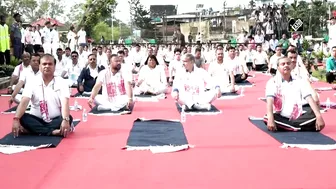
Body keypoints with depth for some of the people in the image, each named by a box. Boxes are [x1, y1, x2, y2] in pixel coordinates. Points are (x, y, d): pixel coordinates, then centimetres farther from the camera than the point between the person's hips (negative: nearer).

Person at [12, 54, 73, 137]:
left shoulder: (62, 82, -5)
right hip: (36, 120, 1)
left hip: (56, 120, -1)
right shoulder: (32, 82, -1)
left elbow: (65, 103, -19)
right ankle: (53, 132, -31)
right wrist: (16, 119, -31)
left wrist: (65, 120, -38)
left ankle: (31, 130, -29)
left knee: (69, 118, -30)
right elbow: (24, 102, -14)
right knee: (22, 118, -27)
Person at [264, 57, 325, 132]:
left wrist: (319, 116, -21)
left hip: (298, 117, 2)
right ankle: (297, 127, -23)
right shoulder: (273, 82, -3)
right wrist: (271, 119, -36)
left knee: (315, 117, -25)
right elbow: (270, 101, -18)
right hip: (281, 117, -2)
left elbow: (309, 99, -5)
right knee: (267, 118, -35)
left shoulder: (299, 81, 6)